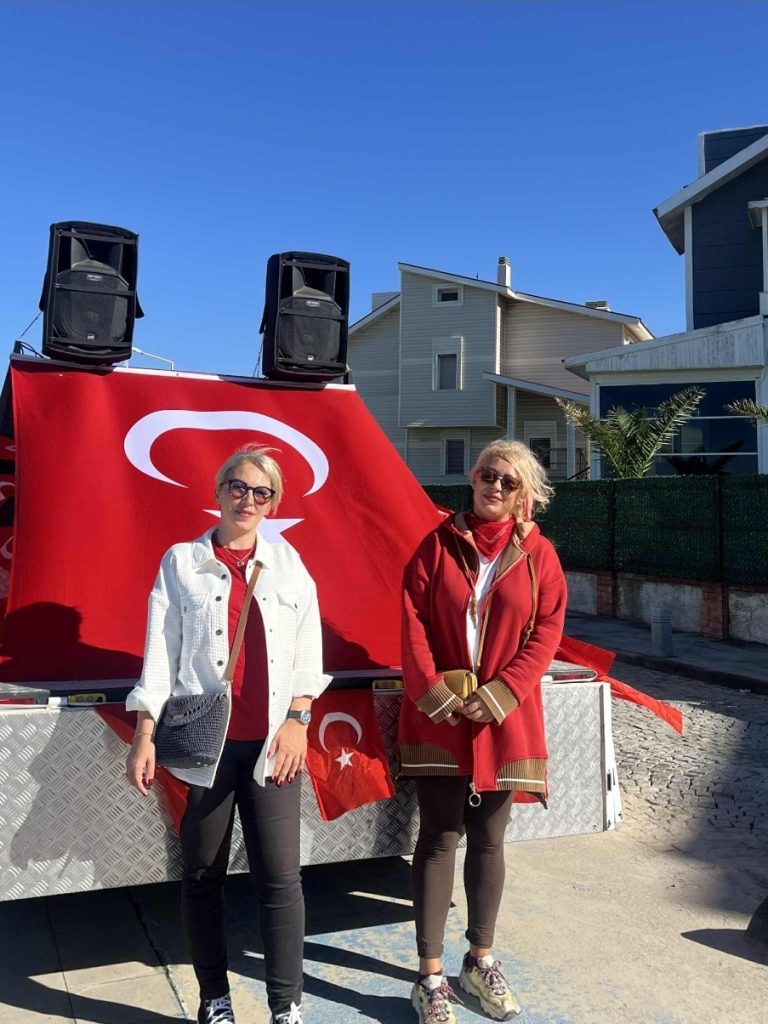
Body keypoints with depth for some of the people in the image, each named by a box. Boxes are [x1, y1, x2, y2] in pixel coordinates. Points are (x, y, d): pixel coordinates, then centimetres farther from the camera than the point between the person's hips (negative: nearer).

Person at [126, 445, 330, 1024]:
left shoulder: (288, 564, 8)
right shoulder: (182, 562, 4)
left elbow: (308, 652, 6)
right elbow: (160, 651, 1)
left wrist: (297, 719, -4)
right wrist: (145, 735, -3)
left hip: (273, 742, 1)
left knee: (280, 876, 0)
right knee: (203, 874, 10)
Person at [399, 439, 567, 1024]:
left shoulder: (538, 554, 2)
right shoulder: (439, 544, 1)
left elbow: (547, 631, -3)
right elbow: (413, 620, -4)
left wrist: (498, 695, -12)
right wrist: (433, 691, -14)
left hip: (505, 719, 1)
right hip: (439, 715, -1)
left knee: (488, 840, 13)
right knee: (439, 838, 3)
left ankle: (481, 961, 31)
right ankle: (431, 976, 14)